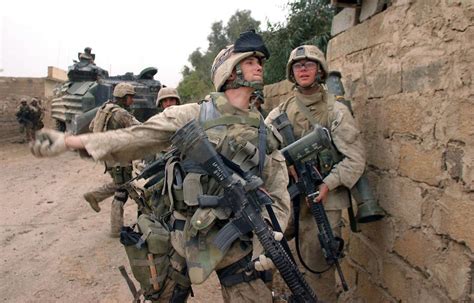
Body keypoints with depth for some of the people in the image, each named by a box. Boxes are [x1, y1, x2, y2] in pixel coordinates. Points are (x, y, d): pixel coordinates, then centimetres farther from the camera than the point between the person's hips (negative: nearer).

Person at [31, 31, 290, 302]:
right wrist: (69, 141, -9)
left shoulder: (264, 133, 4)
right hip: (185, 239, -1)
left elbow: (277, 193, 3)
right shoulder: (193, 116, -5)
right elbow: (134, 138, -5)